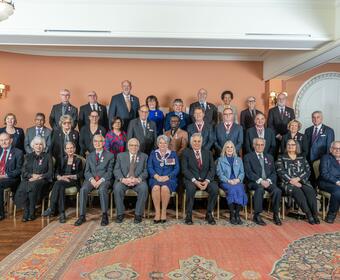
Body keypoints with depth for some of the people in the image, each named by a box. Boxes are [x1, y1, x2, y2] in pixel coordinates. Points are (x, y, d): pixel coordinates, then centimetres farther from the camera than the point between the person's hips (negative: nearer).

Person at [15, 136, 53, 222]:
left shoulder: (47, 156, 12)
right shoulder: (28, 157, 20)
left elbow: (50, 173, 4)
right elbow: (24, 172, 11)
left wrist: (39, 177, -11)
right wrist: (32, 175, -9)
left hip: (42, 180, -2)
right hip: (29, 179, 3)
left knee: (33, 185, -36)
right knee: (23, 187, -31)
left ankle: (32, 212, -27)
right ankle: (26, 212, -25)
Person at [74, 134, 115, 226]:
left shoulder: (110, 155, 9)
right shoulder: (89, 156, 19)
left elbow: (109, 172, 1)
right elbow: (86, 171, 11)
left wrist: (101, 180, -15)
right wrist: (91, 179, -10)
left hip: (104, 180, -3)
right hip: (91, 179, 3)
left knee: (102, 189, -36)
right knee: (83, 189, -28)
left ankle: (104, 215, -28)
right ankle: (82, 216, -22)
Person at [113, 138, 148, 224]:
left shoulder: (144, 156, 12)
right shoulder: (120, 156, 13)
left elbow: (146, 171, 1)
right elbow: (116, 170, 2)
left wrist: (138, 179, -19)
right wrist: (123, 179, -18)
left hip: (138, 181, 0)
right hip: (123, 180, 1)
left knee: (144, 188, -31)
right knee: (117, 188, -30)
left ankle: (138, 214, -17)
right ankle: (120, 214, -14)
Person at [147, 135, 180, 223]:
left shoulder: (173, 154, 14)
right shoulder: (153, 153, 17)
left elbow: (177, 169, 5)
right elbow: (149, 167, 7)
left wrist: (167, 177, -11)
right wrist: (157, 176, -11)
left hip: (169, 179, -1)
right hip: (156, 178, 1)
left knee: (165, 188, -35)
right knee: (156, 187, -34)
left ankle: (164, 212, -20)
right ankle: (157, 212, -24)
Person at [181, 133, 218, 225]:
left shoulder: (208, 153, 14)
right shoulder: (186, 153, 6)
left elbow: (212, 169, 5)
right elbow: (184, 169, -5)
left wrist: (207, 181, -14)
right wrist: (195, 181, -18)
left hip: (206, 180, 2)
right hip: (191, 180, -2)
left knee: (215, 188, -27)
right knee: (190, 188, -35)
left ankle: (209, 214, -10)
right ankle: (189, 215, -18)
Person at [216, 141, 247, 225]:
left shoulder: (239, 160, 23)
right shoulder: (220, 160, 14)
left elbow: (242, 172, 13)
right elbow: (219, 173, 3)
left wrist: (238, 179, -8)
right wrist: (228, 181, -12)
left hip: (237, 182, 2)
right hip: (225, 182, -2)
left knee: (239, 189, -32)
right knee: (231, 190, -34)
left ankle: (237, 214, -27)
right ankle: (232, 215, -28)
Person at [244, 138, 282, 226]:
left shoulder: (269, 157, 21)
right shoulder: (248, 157, 7)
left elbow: (273, 172, 14)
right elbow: (249, 173, -5)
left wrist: (269, 180, -7)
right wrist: (260, 180, -18)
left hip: (268, 181, 4)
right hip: (255, 182, -4)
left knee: (277, 190, -27)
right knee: (260, 189, -36)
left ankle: (276, 215, -11)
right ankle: (257, 215, -24)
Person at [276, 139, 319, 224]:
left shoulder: (302, 158, 20)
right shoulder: (281, 157, 11)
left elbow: (308, 171, 8)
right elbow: (280, 172, -1)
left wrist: (298, 179, -10)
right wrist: (291, 181, -14)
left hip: (302, 181, 3)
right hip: (287, 183, -2)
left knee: (310, 190, -28)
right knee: (297, 191, -32)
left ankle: (315, 214, -25)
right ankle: (309, 215, -28)